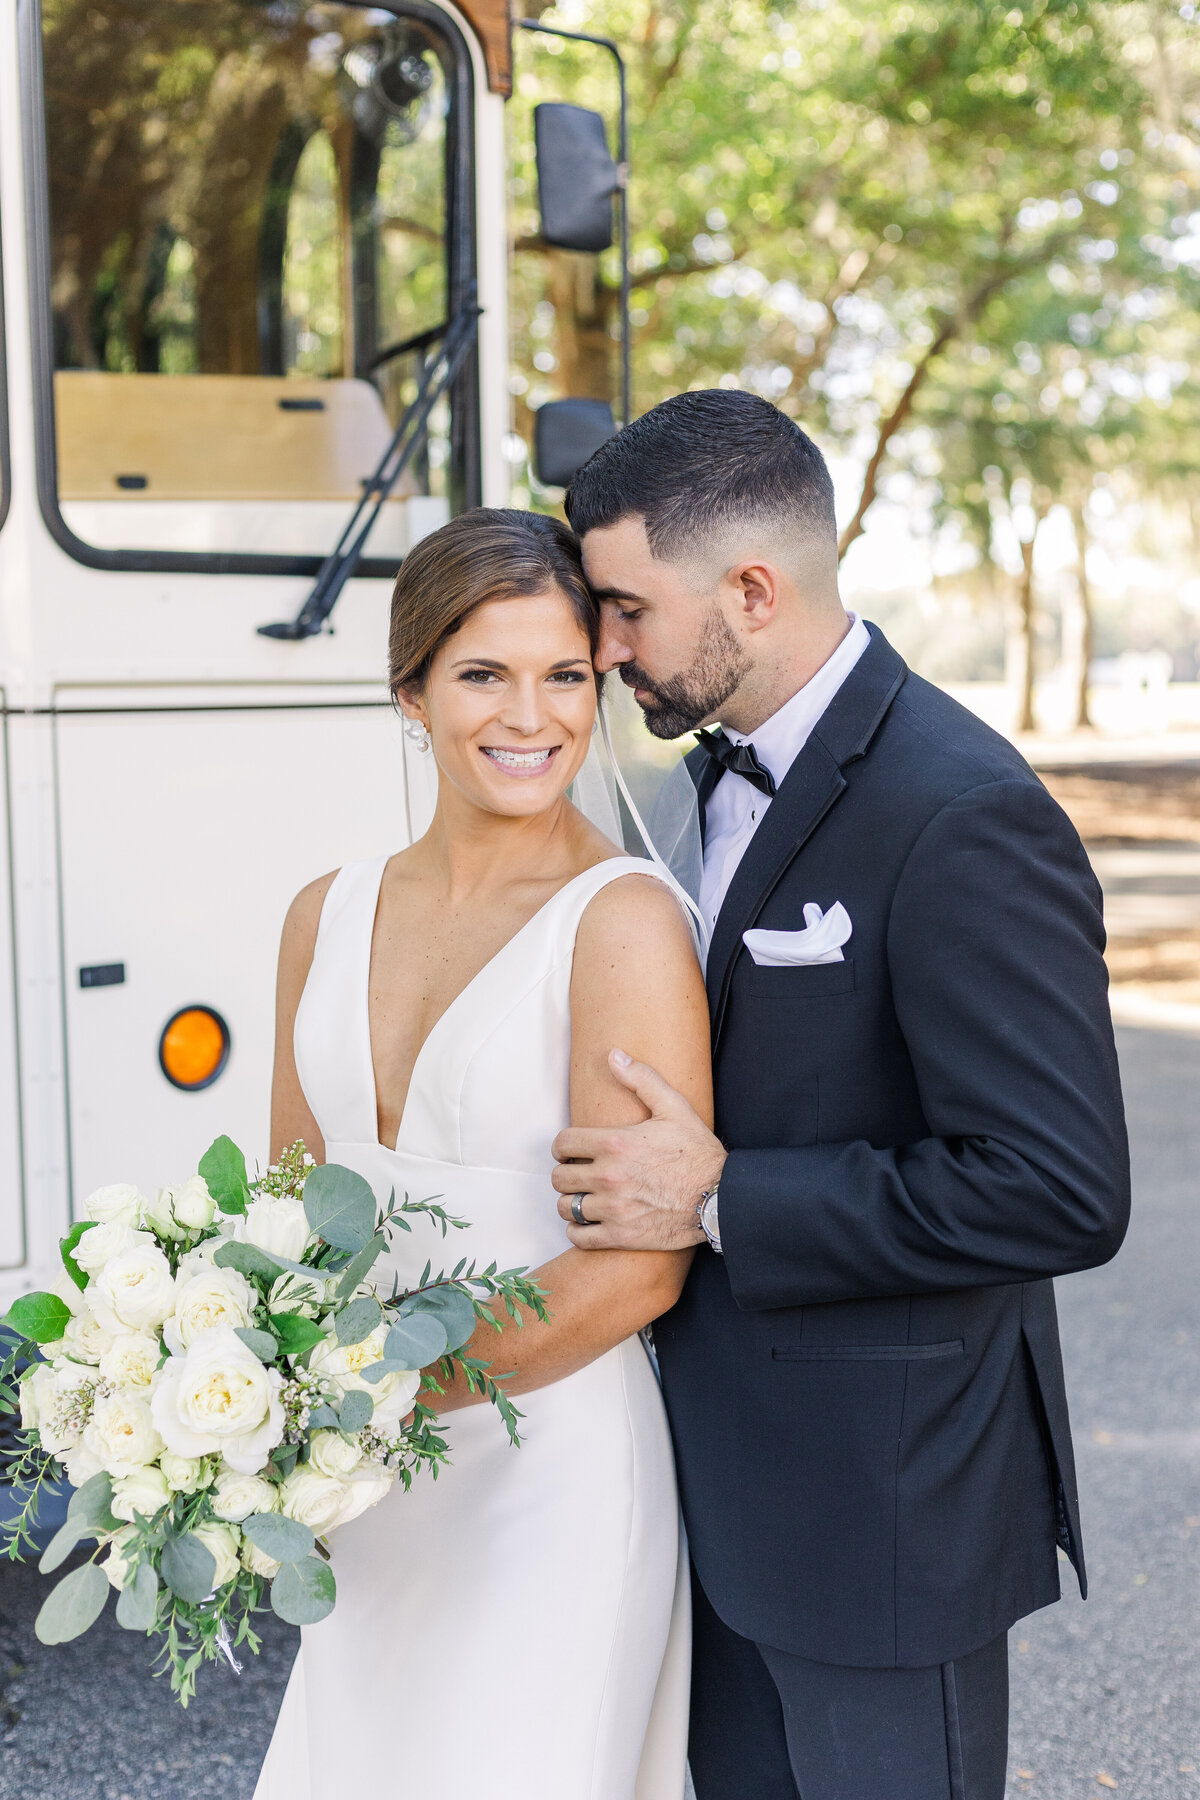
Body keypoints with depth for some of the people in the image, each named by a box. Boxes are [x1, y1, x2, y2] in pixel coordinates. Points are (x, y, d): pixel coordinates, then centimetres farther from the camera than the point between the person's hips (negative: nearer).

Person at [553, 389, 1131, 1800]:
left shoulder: (965, 817, -22)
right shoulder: (721, 775, 6)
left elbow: (1063, 1190, -26)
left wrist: (719, 1202, -23)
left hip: (883, 1509, -8)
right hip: (729, 1474, 8)